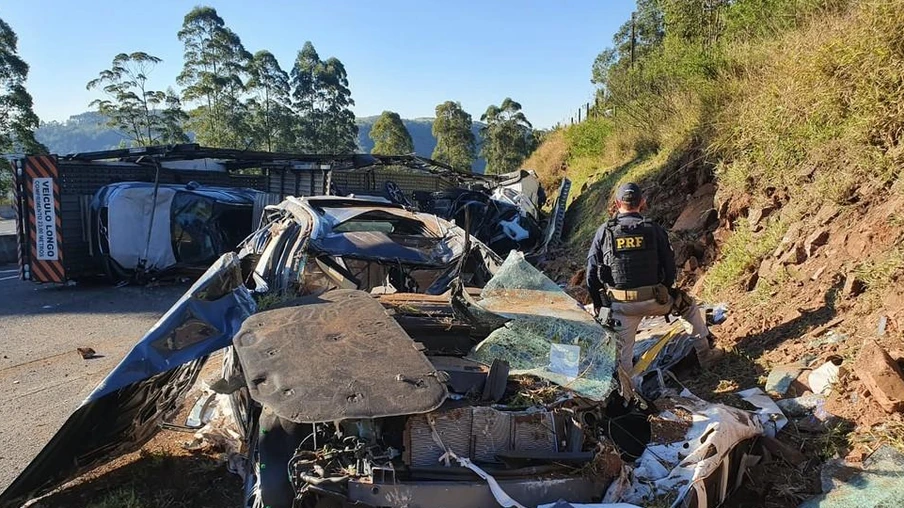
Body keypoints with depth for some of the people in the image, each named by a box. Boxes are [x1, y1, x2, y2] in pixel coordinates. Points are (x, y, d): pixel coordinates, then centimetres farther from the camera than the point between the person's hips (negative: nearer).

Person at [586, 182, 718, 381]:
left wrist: (597, 304, 12)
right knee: (690, 306, 29)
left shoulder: (604, 232, -2)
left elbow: (591, 272, -1)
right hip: (654, 301, 1)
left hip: (621, 305, 0)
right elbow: (670, 266, 1)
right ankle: (704, 355, 37)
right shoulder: (654, 229, -3)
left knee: (623, 355, 11)